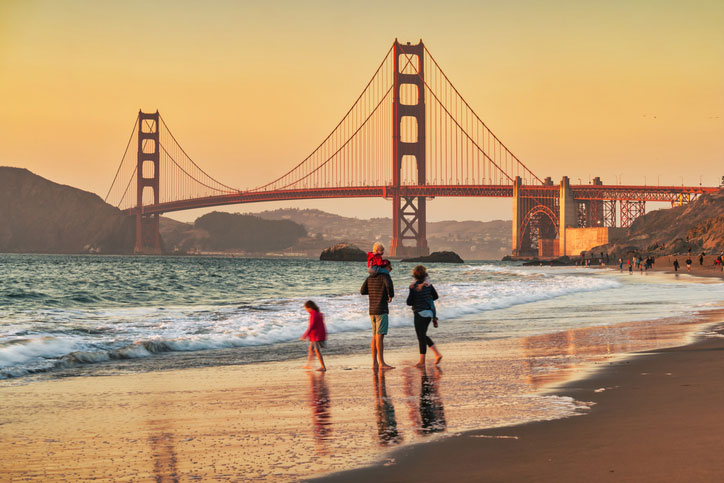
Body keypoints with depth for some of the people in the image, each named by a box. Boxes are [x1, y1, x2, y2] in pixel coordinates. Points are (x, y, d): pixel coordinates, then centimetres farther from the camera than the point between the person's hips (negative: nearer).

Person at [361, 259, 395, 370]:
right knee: (380, 336, -12)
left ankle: (374, 363, 8)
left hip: (372, 311, 8)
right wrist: (391, 295, -9)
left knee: (375, 337, 9)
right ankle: (381, 363, -17)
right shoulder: (385, 276, -8)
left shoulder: (370, 277, 13)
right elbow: (389, 285, -28)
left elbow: (362, 291, 13)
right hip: (381, 310, -8)